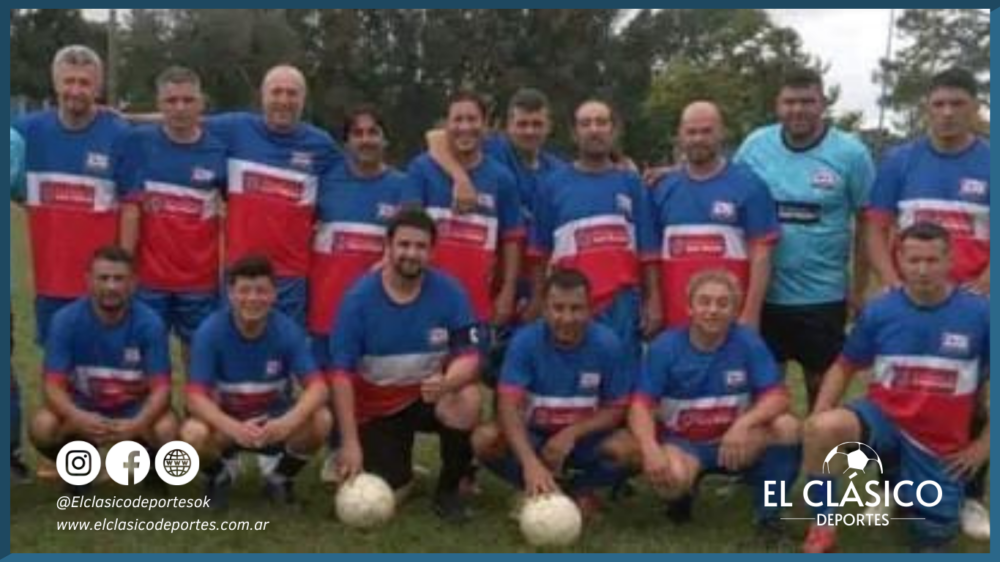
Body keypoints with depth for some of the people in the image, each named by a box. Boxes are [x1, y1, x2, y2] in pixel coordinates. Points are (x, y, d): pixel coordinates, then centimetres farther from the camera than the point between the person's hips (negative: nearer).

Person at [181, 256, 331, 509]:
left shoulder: (288, 330, -17)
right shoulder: (210, 332, -21)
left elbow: (317, 387, -24)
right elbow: (196, 397, -26)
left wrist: (288, 422, -45)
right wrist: (234, 428, -45)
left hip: (274, 420, 1)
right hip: (225, 420, -1)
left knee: (321, 421, -28)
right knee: (193, 434, -35)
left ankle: (280, 476, 4)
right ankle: (220, 475, 4)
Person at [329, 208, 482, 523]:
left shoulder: (450, 293, -13)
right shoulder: (359, 299, -15)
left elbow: (470, 357, -16)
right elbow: (342, 374, -16)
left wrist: (446, 383, -40)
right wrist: (350, 442, -21)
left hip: (429, 395, 1)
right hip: (378, 407, 0)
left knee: (466, 402, -34)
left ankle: (449, 489, -8)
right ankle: (400, 469, 27)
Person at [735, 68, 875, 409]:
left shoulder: (850, 153, -7)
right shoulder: (754, 147, -2)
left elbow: (868, 223, -2)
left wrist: (859, 288, -1)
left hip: (823, 295, -2)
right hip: (762, 293, 2)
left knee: (822, 383, 13)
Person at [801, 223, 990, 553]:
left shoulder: (979, 314, -10)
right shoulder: (879, 311, -6)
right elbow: (845, 367, 5)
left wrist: (984, 444, -4)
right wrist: (819, 414, -9)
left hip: (942, 443, 0)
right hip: (884, 418, 0)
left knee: (932, 541, 6)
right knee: (822, 428, -33)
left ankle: (910, 485, 39)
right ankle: (823, 528, -12)